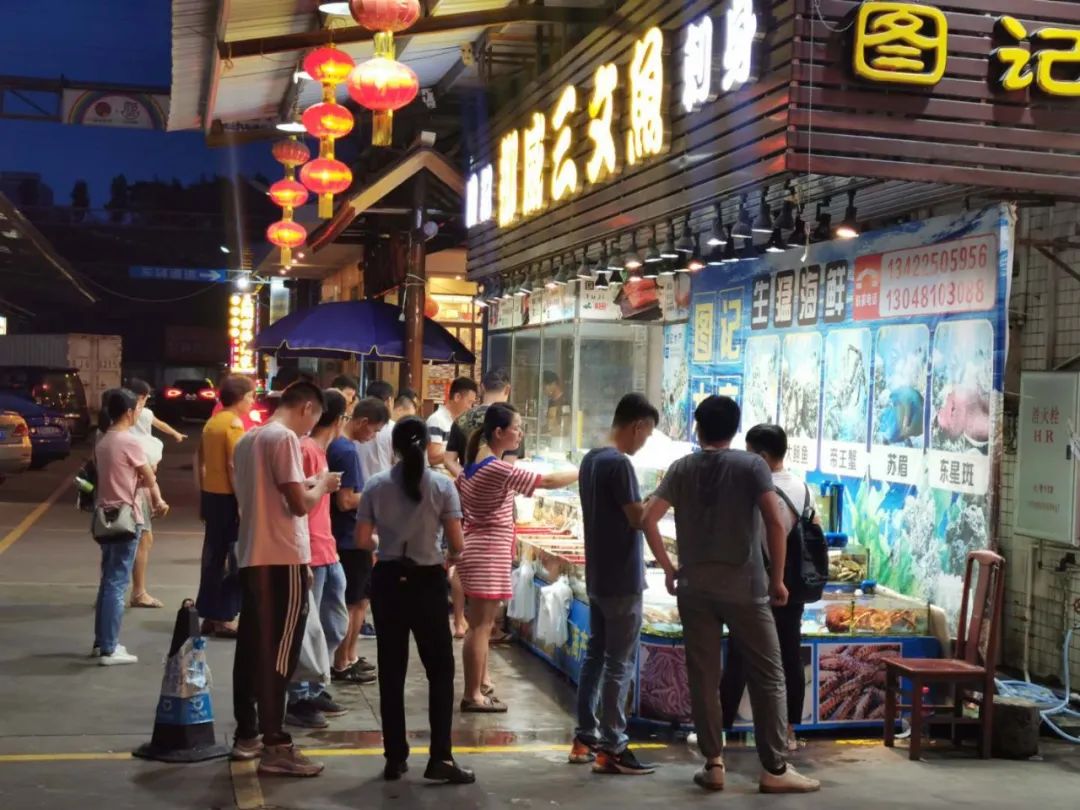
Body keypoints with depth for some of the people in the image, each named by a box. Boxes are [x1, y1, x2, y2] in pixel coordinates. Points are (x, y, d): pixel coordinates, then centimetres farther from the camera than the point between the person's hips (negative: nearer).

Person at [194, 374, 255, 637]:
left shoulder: (212, 422, 11)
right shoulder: (234, 424, -14)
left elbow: (199, 459, 15)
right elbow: (234, 466, -20)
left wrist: (201, 492, 20)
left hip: (211, 495, 9)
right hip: (227, 497, -9)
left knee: (213, 556, 13)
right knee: (236, 559, -1)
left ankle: (209, 615, 19)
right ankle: (224, 618, 0)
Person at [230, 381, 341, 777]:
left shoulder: (248, 439, 14)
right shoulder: (285, 438, -13)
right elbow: (300, 503, -18)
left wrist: (305, 486, 19)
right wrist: (322, 485, 0)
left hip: (252, 557, 9)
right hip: (282, 559, -9)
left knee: (251, 649, 13)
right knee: (278, 654, -5)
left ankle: (247, 736, 20)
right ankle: (275, 746, -2)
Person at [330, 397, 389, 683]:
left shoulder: (336, 444, 9)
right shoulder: (347, 451, -21)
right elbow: (345, 502, -24)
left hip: (348, 535, 10)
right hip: (350, 538, -10)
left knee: (359, 599, 18)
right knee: (351, 602, 1)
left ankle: (349, 657, 26)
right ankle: (341, 665, 10)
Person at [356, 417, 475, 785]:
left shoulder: (376, 485, -1)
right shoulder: (442, 485, -7)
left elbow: (362, 540, 0)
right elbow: (457, 543, -9)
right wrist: (448, 556, 14)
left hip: (388, 581, 2)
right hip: (427, 581, -2)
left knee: (391, 672, 9)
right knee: (440, 669, 7)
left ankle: (395, 758, 14)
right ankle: (440, 757, 3)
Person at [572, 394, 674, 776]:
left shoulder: (590, 459, 11)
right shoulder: (619, 463, -18)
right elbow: (640, 520, -16)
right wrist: (668, 564, -4)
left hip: (597, 576, 9)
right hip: (621, 580, -9)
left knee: (595, 655, 14)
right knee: (619, 663, -3)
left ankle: (585, 737, 20)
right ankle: (611, 748, 1)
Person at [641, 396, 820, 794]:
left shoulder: (681, 468, 5)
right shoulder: (752, 465, -2)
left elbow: (648, 519, -2)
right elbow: (776, 523, -12)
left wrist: (667, 567, 9)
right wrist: (777, 578, -3)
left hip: (694, 587, 3)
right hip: (744, 586, -2)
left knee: (703, 678, 8)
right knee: (767, 676, 5)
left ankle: (713, 765, 10)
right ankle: (774, 769, 4)